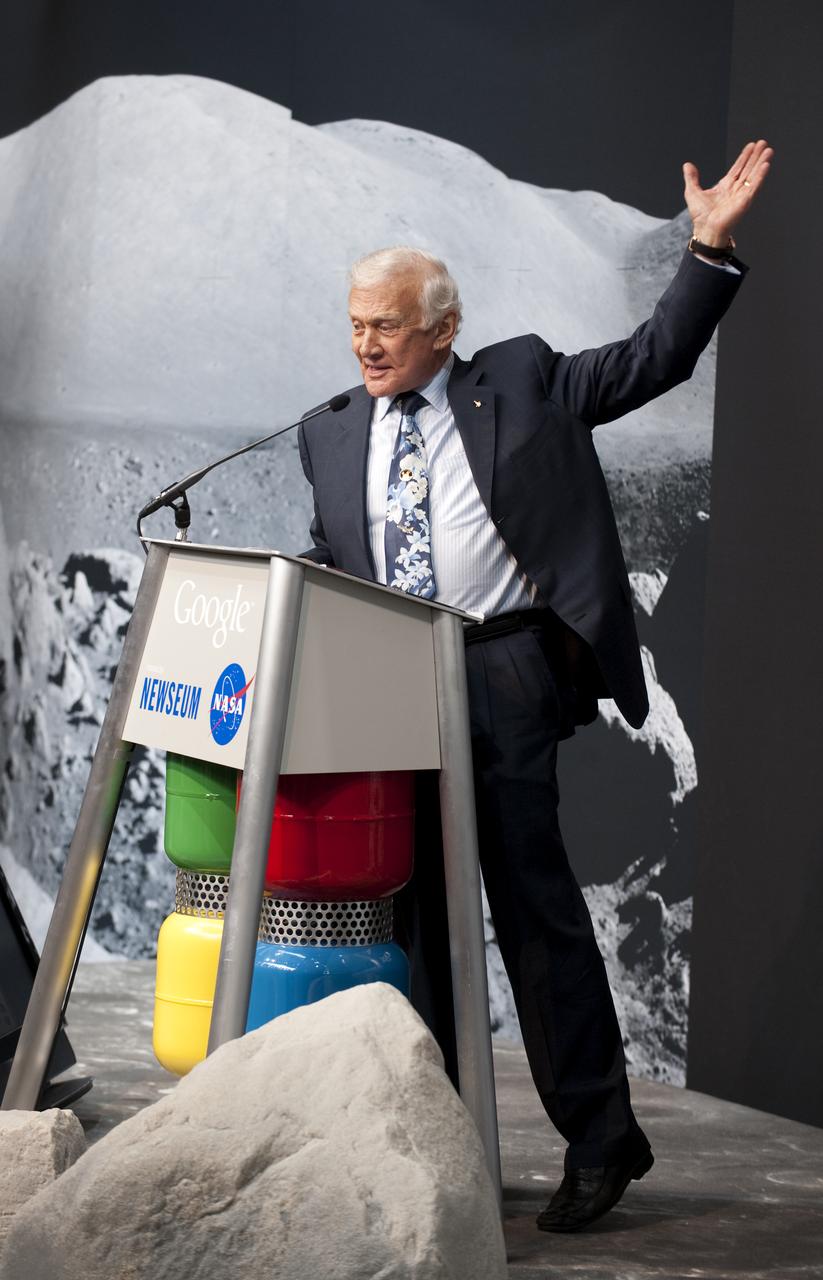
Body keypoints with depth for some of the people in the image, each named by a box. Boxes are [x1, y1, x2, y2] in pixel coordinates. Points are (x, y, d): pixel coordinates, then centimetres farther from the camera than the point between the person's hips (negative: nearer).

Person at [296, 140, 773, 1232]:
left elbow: (654, 360, 5)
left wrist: (711, 246, -3)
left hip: (503, 680, -4)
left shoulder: (521, 383, 6)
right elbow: (324, 567, 21)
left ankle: (601, 1139, 7)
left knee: (533, 904, -3)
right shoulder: (333, 438, 17)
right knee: (416, 914, 8)